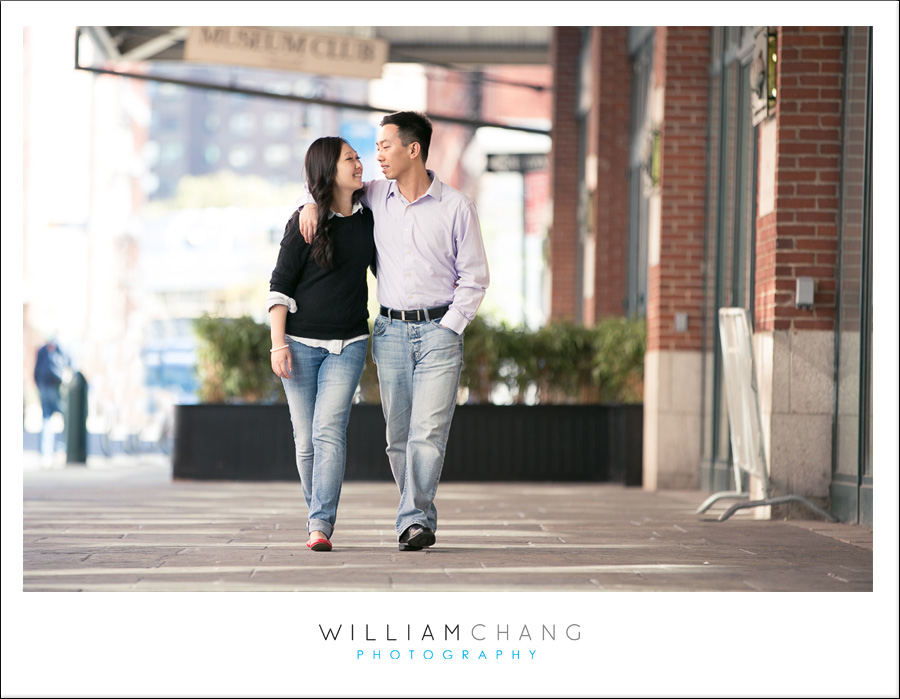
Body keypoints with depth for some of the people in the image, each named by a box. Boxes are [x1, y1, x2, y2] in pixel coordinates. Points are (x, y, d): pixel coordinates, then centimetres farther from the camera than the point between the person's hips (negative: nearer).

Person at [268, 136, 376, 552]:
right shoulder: (305, 222, -4)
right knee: (306, 440, 1)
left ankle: (320, 527, -19)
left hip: (348, 345, 1)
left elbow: (383, 269, 22)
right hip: (301, 343, -1)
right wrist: (278, 344, -11)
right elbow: (280, 285, -4)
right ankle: (318, 515, 18)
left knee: (328, 432, -14)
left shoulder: (367, 218, 7)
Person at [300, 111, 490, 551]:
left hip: (438, 329, -3)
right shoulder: (375, 197, 7)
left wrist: (447, 329, -7)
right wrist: (312, 203, 4)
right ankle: (420, 520, 12)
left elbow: (474, 278, 2)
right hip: (390, 330, 4)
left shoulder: (455, 207, -2)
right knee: (398, 436, 3)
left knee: (428, 432, -14)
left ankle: (413, 519, -14)